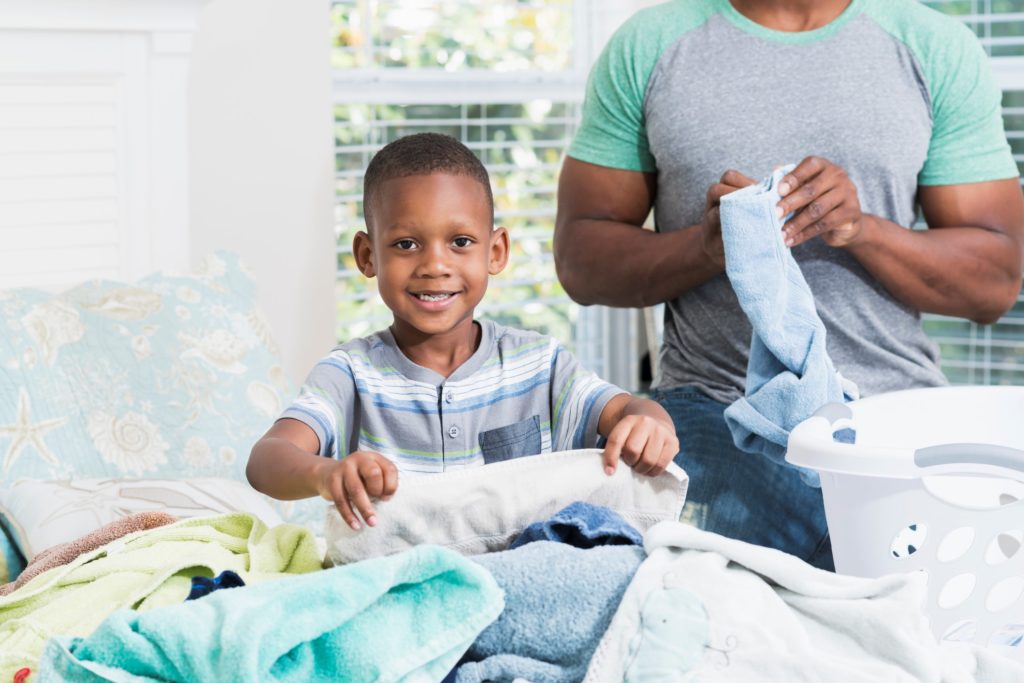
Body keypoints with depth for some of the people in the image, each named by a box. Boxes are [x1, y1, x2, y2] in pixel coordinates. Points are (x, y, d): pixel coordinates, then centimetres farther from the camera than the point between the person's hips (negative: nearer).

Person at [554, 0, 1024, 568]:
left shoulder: (940, 49, 5)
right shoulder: (648, 46, 5)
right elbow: (579, 260, 5)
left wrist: (861, 229, -15)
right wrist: (707, 245, -15)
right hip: (712, 412, 0)